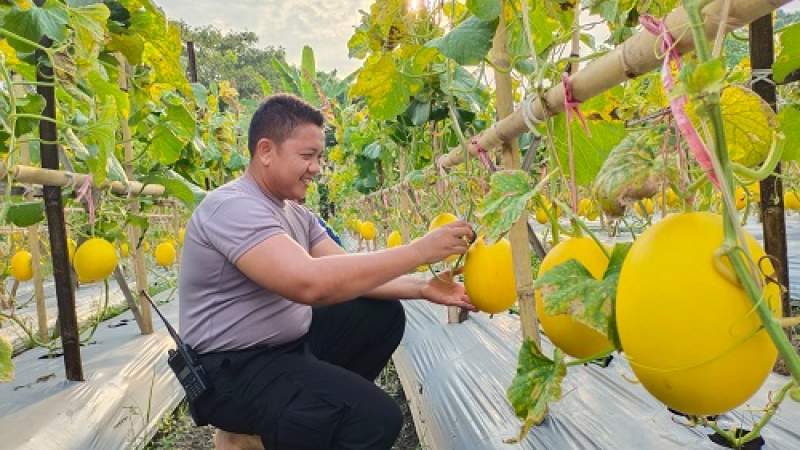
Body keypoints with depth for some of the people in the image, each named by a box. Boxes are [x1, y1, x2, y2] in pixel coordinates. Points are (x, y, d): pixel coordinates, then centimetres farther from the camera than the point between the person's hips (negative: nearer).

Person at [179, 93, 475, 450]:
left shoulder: (295, 214, 7)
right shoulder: (232, 206, -21)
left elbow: (348, 274, 5)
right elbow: (310, 283, -35)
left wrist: (422, 289, -8)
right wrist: (418, 251, -29)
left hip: (290, 343, 9)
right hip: (233, 370, -9)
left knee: (384, 313, 8)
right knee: (376, 417, -24)